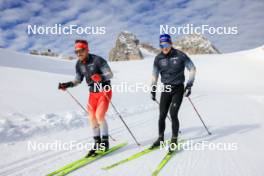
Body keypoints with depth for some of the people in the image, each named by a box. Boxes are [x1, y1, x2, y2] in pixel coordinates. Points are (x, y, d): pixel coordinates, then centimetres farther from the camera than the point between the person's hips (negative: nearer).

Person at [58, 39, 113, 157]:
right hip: (93, 93, 6)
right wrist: (67, 85, -3)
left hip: (105, 91, -6)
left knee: (99, 116, -15)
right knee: (92, 118, 4)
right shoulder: (79, 64, 2)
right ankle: (97, 143, 18)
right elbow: (78, 80, 13)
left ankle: (105, 141, 5)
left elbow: (110, 74, -19)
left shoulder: (97, 60, -17)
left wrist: (101, 78, -38)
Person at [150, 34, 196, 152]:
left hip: (178, 89, -3)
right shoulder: (158, 58, 0)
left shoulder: (180, 55, -9)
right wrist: (153, 90, 6)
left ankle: (174, 140, 9)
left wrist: (189, 85, -8)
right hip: (166, 89, 3)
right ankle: (160, 139, 22)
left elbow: (192, 69, -1)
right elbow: (155, 75, 10)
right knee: (162, 115, 2)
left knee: (173, 114, -11)